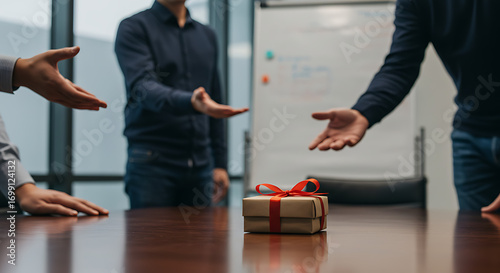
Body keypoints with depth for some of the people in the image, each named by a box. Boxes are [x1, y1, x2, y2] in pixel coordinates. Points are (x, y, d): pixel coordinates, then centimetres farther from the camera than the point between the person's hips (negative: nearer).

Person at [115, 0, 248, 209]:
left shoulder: (206, 35, 16)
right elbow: (142, 88, -18)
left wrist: (220, 163, 13)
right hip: (152, 163, -5)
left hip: (200, 166, 5)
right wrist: (192, 103, -37)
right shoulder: (134, 28, -2)